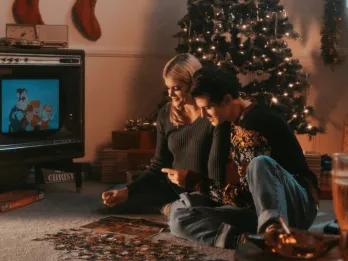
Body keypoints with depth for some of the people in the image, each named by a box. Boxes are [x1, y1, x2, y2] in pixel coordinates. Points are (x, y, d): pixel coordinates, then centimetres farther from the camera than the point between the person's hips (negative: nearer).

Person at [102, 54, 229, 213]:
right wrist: (127, 191, -7)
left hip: (203, 194, -5)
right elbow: (158, 166, 6)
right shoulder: (166, 114, 2)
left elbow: (219, 178, -15)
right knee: (117, 200, -5)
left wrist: (191, 178, -34)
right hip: (171, 189, 5)